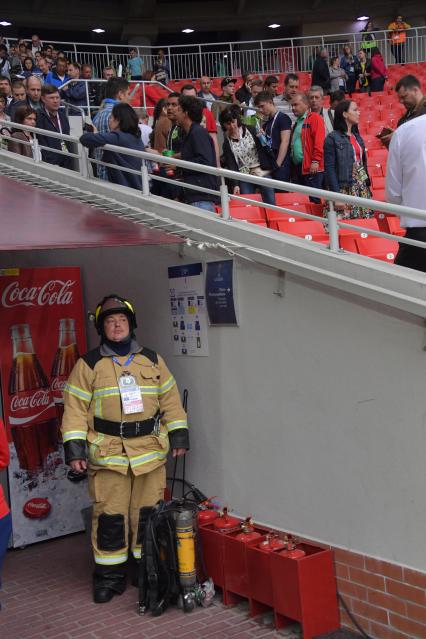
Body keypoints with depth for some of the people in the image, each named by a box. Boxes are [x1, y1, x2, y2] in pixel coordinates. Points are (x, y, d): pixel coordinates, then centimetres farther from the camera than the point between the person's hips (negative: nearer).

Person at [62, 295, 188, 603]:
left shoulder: (152, 360, 10)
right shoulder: (89, 365, 2)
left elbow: (170, 400, 13)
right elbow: (75, 409, -1)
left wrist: (179, 435, 6)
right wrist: (74, 448, -8)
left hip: (150, 450, 2)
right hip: (107, 453, -2)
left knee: (147, 514, 8)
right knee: (109, 516, 0)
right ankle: (109, 575, 13)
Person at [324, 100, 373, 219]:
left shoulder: (357, 137, 15)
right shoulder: (332, 138, -5)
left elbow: (362, 163, 18)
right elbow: (329, 168, -10)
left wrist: (367, 188, 13)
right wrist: (337, 196, -17)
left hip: (362, 188, 7)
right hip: (344, 188, -6)